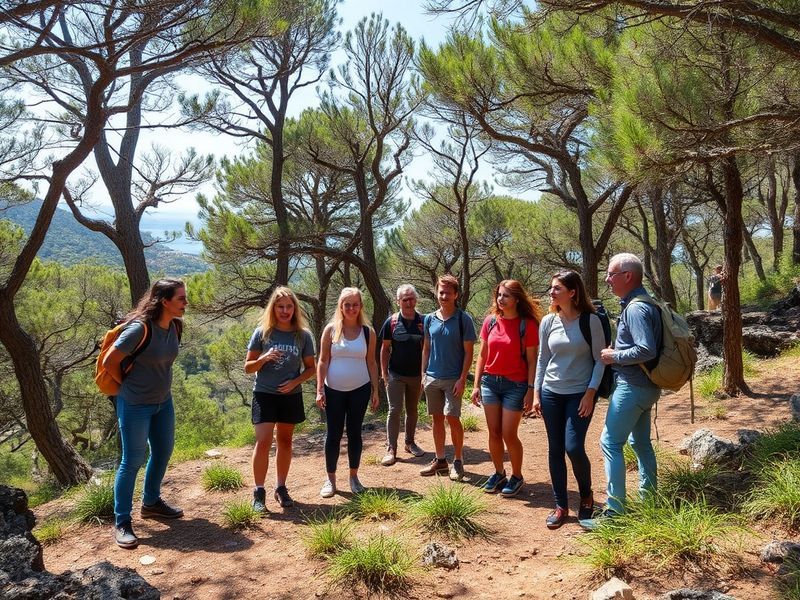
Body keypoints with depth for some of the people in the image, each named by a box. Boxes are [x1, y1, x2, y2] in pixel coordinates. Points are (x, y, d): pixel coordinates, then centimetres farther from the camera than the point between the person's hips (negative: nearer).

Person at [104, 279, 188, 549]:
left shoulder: (174, 326, -3)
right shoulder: (141, 327, -26)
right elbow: (110, 362, -19)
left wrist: (156, 384, 13)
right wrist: (129, 385, -5)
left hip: (163, 402, 8)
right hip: (135, 405, -8)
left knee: (163, 452, 18)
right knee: (132, 461, 0)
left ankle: (151, 503, 38)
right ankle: (122, 523, 14)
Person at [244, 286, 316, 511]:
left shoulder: (303, 335, -3)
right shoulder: (262, 333, -6)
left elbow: (311, 368, 4)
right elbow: (248, 367, -1)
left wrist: (295, 382, -13)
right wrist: (264, 358, -21)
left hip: (291, 396, 2)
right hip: (264, 395, -2)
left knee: (285, 441, 12)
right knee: (263, 442, -10)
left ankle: (281, 488, 25)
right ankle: (258, 491, 3)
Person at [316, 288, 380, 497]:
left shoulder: (368, 332, 1)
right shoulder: (331, 329, -3)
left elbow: (371, 363, 6)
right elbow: (323, 361, -2)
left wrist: (375, 391, 4)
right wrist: (319, 390, -7)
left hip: (359, 390, 1)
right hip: (334, 391, -1)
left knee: (355, 432, 9)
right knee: (333, 434, 5)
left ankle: (354, 476, 22)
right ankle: (330, 479, 16)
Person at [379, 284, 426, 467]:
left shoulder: (423, 321, -2)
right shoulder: (391, 322, -5)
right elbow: (385, 348, 0)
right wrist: (384, 372, -3)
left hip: (416, 374, 2)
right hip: (396, 374, -2)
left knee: (412, 410, 14)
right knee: (394, 410, -4)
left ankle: (410, 442, 28)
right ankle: (391, 449, 1)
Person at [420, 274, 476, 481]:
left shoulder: (463, 319, -7)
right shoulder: (430, 319, 6)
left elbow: (468, 352, -7)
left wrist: (462, 379, -14)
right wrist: (424, 374, 8)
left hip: (453, 379, -4)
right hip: (432, 378, 5)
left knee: (452, 418, -5)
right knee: (437, 418, 10)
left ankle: (458, 461, 11)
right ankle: (440, 460, 22)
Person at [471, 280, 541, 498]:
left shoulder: (527, 325, -8)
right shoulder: (490, 321, 3)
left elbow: (532, 360, -6)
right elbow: (482, 355, 8)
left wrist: (531, 390, -11)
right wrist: (476, 385, 6)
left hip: (515, 385, -4)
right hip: (490, 382, 4)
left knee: (509, 434, -2)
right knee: (494, 433, 9)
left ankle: (517, 477, 19)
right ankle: (498, 473, 27)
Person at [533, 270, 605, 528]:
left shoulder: (590, 321, -8)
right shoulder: (548, 322, 2)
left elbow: (600, 359, -5)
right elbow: (542, 360, 9)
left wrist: (591, 393, -12)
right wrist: (536, 393, 7)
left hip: (580, 394, -4)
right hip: (551, 393, 4)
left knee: (574, 448, -10)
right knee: (555, 450, 6)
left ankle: (586, 495, 20)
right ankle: (560, 505, 19)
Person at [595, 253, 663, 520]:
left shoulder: (635, 309, -21)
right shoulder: (644, 303, 11)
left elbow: (647, 350, -29)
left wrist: (615, 356, -17)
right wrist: (616, 353, 8)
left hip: (633, 386, -10)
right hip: (646, 386, 10)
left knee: (610, 442, -5)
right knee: (640, 441, 19)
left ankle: (615, 509, -1)